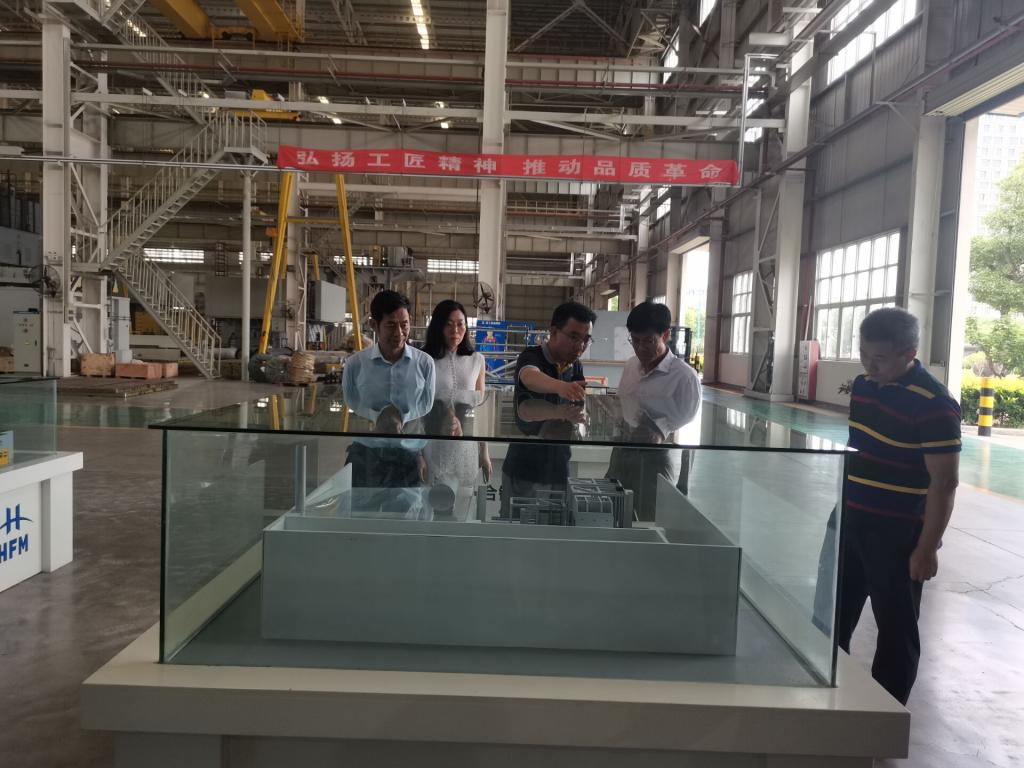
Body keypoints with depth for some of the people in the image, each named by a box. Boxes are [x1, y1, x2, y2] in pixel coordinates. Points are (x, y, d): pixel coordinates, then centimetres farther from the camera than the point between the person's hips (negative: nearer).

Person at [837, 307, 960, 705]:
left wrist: (927, 547, -17)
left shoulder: (934, 404, -19)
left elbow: (944, 482, -18)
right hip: (849, 519, 8)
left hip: (897, 533, -8)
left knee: (896, 627, 9)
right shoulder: (863, 384, 4)